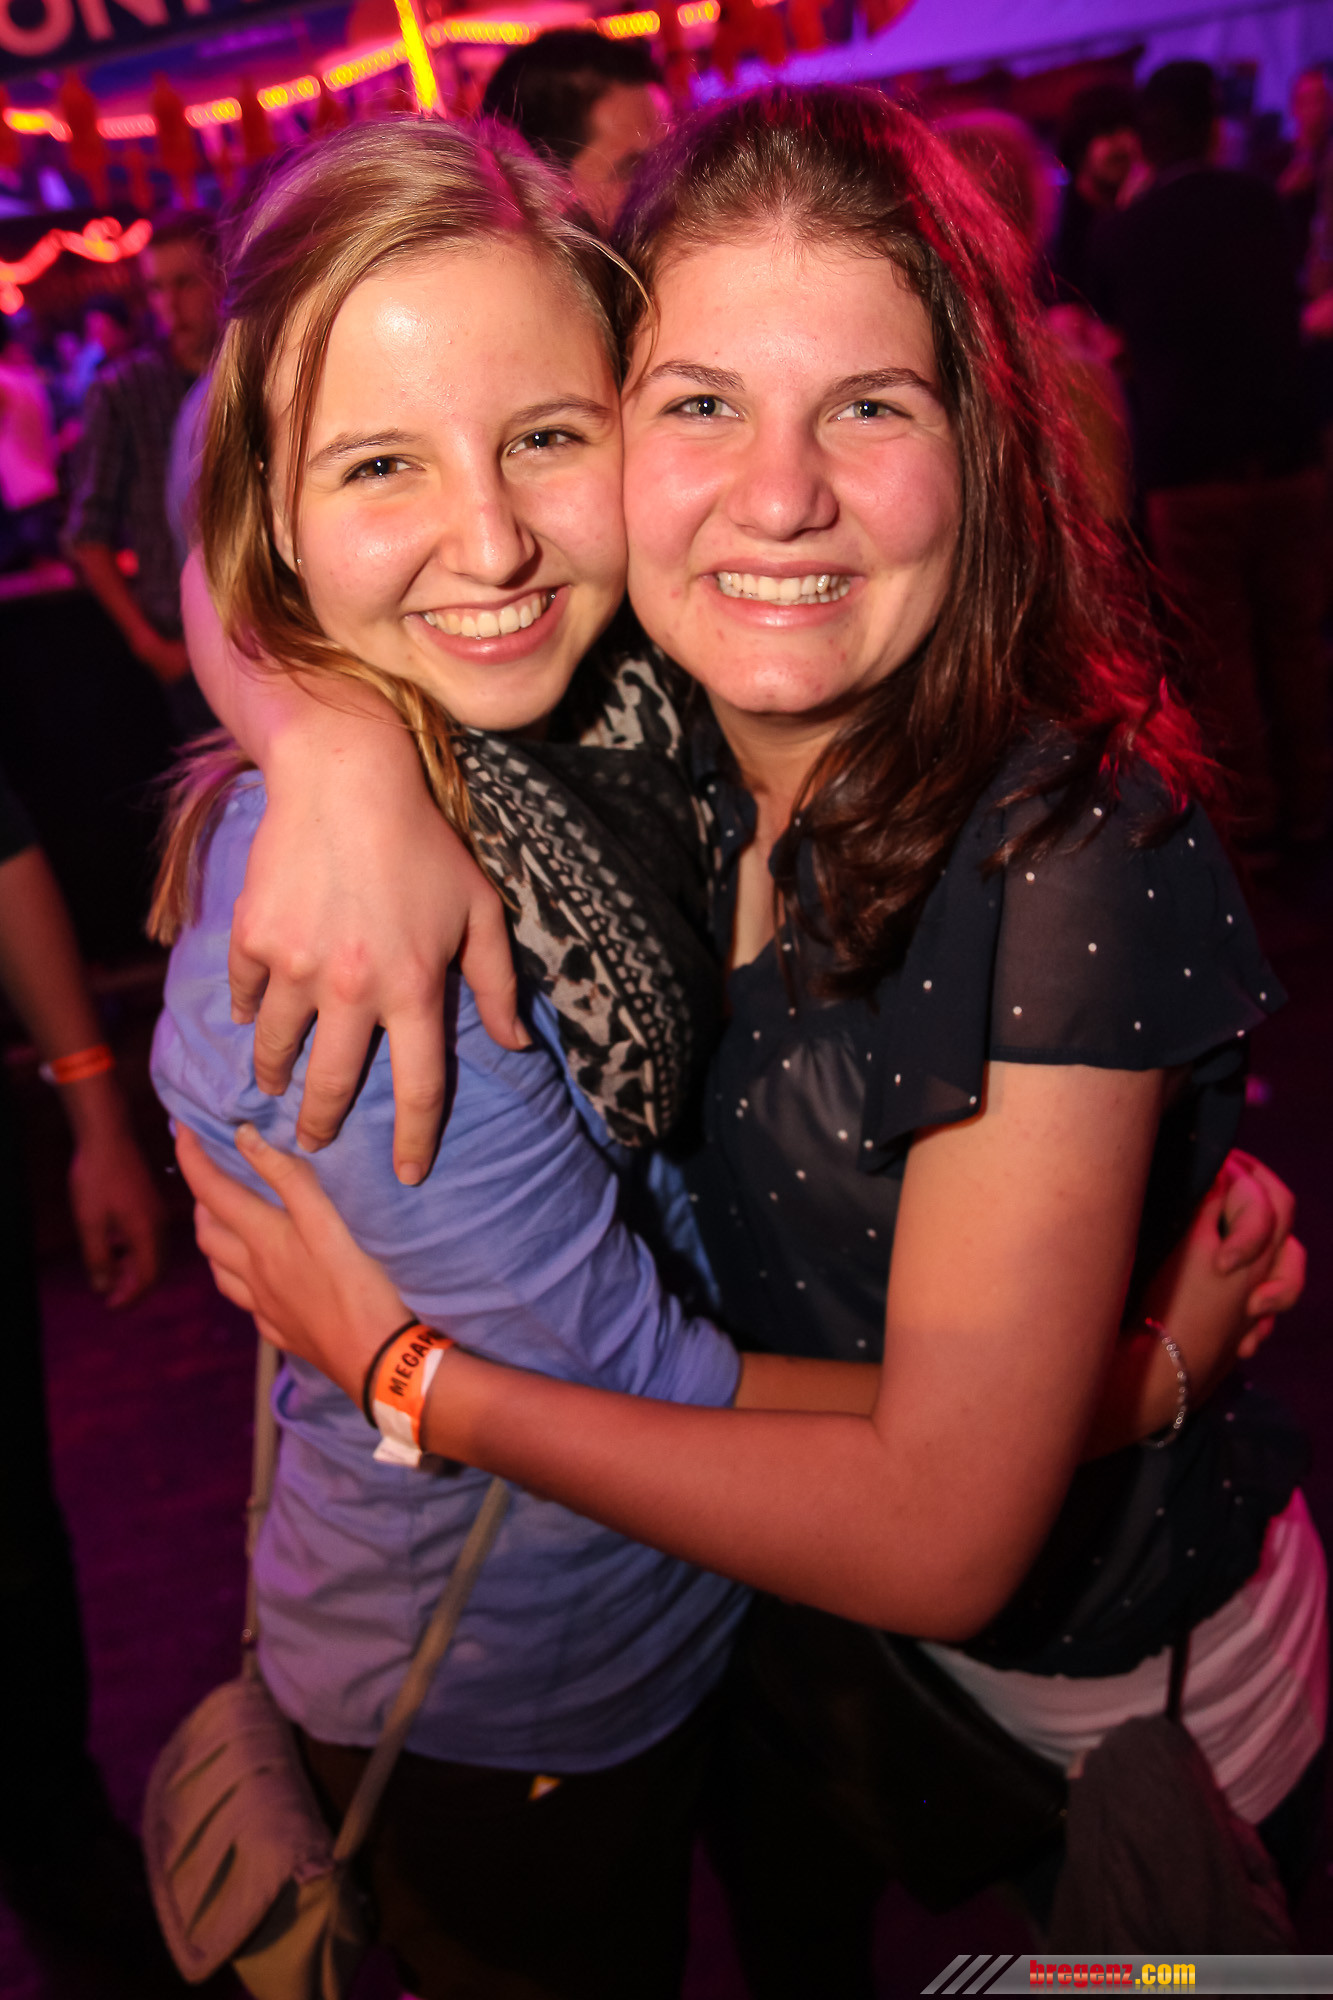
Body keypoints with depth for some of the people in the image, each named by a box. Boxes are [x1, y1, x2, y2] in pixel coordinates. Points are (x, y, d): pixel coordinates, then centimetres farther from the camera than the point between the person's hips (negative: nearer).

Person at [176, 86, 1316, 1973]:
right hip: (813, 1617, 5)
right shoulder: (646, 734, -16)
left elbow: (936, 1533, -32)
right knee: (782, 1898, 33)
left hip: (1106, 1677, -5)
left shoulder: (1073, 849, -33)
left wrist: (402, 1366, -26)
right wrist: (352, 750, -32)